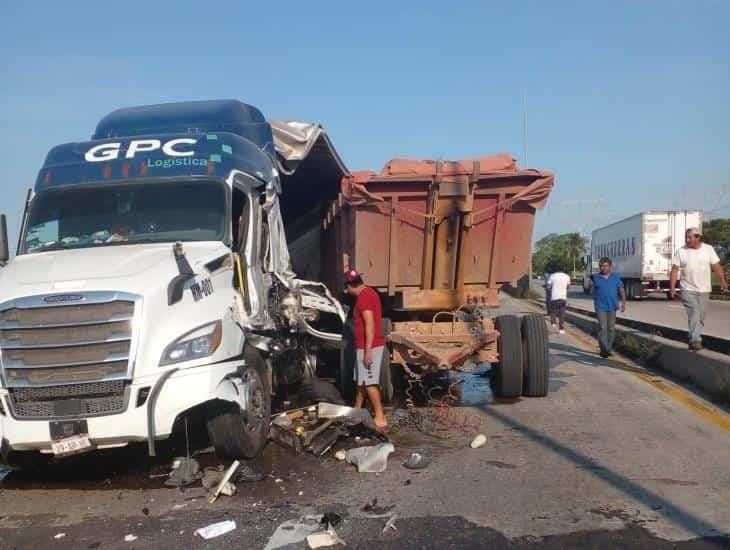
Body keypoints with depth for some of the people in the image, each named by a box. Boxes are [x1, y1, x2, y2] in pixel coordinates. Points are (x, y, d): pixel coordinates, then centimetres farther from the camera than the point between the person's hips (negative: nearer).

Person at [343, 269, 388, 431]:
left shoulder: (363, 297, -18)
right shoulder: (369, 292, 13)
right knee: (361, 380, 18)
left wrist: (368, 351, -24)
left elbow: (370, 325, -24)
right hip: (369, 346, 10)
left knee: (369, 383, -7)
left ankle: (380, 418, -5)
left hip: (369, 347, -10)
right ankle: (356, 411, 29)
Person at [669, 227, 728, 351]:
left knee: (700, 317, 9)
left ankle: (693, 337, 24)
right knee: (693, 314, -13)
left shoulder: (708, 249, 3)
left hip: (704, 290, 2)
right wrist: (672, 287, -10)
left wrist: (722, 281, -8)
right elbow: (674, 270, -3)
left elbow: (716, 266, 2)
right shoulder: (681, 252, -2)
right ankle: (695, 340, -14)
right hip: (688, 290, -2)